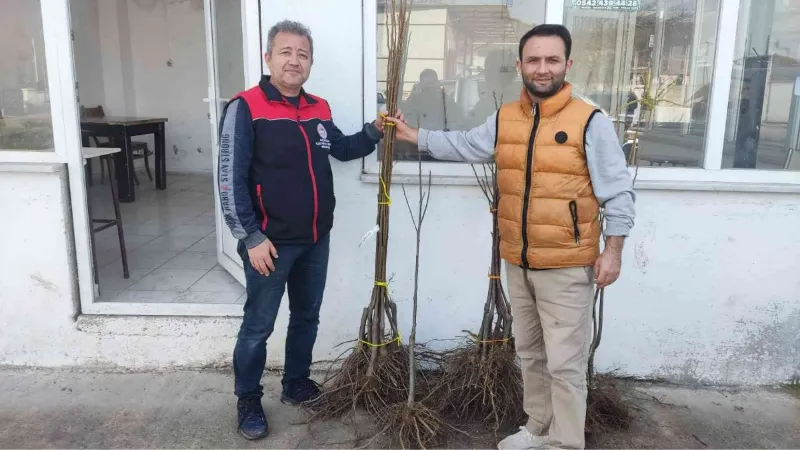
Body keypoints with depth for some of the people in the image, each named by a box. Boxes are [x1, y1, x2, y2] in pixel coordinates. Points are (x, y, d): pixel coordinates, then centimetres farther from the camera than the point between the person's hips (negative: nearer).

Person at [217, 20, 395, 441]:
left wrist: (373, 132, 7)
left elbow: (341, 148, 25)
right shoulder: (245, 108, -12)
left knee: (307, 317, 18)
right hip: (271, 242, -6)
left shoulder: (319, 109, 7)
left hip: (316, 239, 7)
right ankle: (248, 401, 24)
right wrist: (251, 237, -19)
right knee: (258, 325, 5)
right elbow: (231, 180, -15)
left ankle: (296, 384, 38)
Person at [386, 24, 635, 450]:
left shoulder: (590, 122, -12)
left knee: (564, 363, 1)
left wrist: (612, 251, -12)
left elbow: (618, 192, -11)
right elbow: (464, 145, 16)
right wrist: (416, 136, 11)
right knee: (529, 353, 19)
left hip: (567, 267, -6)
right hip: (517, 263, 6)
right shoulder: (504, 119, 5)